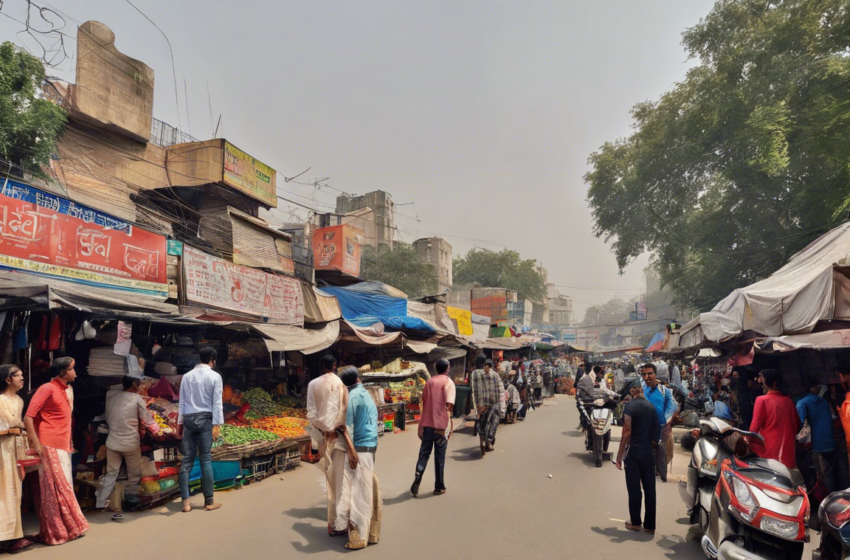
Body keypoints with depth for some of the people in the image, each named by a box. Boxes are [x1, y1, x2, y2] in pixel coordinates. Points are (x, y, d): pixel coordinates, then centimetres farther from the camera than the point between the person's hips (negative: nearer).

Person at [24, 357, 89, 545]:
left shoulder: (68, 390, 14)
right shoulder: (47, 389, -11)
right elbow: (28, 417, -16)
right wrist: (36, 444, -19)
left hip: (63, 446, 8)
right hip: (50, 446, -8)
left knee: (64, 487, 13)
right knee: (55, 488, -3)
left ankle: (67, 527, 22)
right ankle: (55, 532, 7)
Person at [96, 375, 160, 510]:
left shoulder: (111, 396, 0)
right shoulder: (136, 398, -10)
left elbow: (107, 418, 7)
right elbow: (148, 420, -5)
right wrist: (157, 429, 11)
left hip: (113, 442, 4)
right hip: (131, 443, -4)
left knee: (111, 473, 15)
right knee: (134, 474, 15)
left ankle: (100, 503, 14)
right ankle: (131, 497, 23)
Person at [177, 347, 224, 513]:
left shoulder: (187, 376, 8)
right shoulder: (215, 376, -3)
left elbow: (182, 401, 8)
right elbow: (217, 402, -7)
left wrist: (180, 422, 14)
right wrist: (217, 424, -7)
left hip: (188, 419, 4)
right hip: (204, 419, -3)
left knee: (187, 460, 5)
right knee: (205, 459, 1)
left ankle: (186, 502, 3)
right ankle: (209, 501, 6)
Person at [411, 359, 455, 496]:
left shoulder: (429, 382, 12)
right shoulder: (448, 382, -4)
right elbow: (449, 404, -18)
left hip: (427, 424, 4)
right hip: (441, 424, -4)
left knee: (424, 454, 8)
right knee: (439, 456, 6)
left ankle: (417, 479, -10)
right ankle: (439, 487, 15)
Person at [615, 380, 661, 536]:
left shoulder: (630, 407, -12)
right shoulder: (651, 407, 5)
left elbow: (627, 432, -15)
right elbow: (656, 431, 9)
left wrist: (619, 454, -10)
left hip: (633, 453, -5)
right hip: (648, 453, 5)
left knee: (634, 489, 5)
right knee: (650, 489, 8)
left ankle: (635, 522, 15)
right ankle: (650, 525, 14)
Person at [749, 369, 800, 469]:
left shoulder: (762, 400, -10)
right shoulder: (788, 401, 4)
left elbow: (755, 426, -12)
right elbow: (797, 424, 16)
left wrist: (749, 442, -1)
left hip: (768, 450, -4)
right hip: (787, 450, 5)